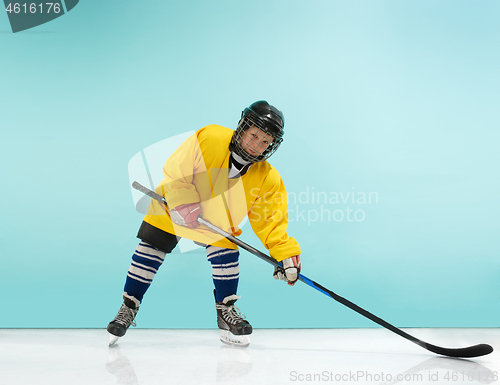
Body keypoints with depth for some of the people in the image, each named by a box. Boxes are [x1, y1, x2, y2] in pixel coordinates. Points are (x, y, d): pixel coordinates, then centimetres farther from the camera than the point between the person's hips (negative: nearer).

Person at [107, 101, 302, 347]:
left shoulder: (268, 179, -22)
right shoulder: (209, 139, -31)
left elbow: (271, 221, -18)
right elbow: (175, 170, -24)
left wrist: (286, 254, -28)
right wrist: (184, 204, -33)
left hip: (219, 221, 2)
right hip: (172, 207, -2)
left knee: (227, 255, -13)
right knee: (149, 253, -2)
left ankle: (226, 310, 10)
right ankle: (129, 307, 17)